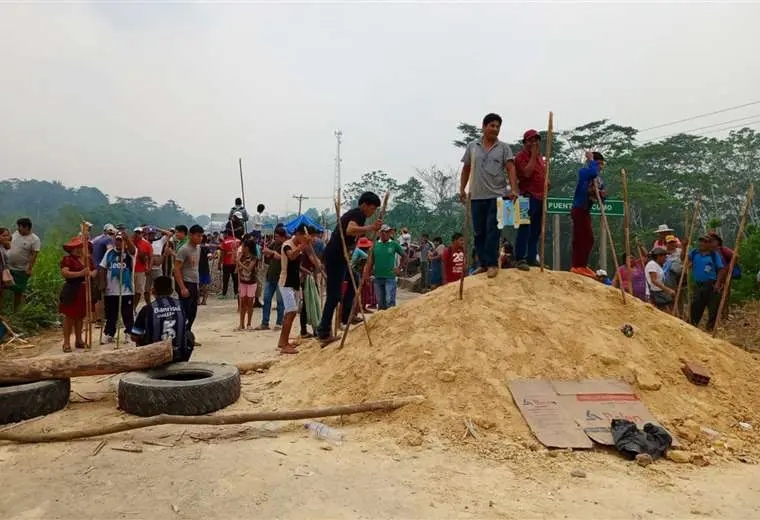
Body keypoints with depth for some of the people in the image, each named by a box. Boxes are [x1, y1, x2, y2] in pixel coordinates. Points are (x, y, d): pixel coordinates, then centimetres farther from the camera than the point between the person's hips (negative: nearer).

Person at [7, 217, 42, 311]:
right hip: (8, 267, 6)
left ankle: (16, 311, 17)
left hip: (21, 270, -6)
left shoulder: (34, 239, -14)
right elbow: (9, 246, 17)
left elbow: (34, 255, -15)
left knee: (18, 291, 4)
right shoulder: (16, 234, 4)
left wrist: (29, 269, -18)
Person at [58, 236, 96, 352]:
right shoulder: (67, 259, -7)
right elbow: (64, 273, -19)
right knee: (69, 316, -2)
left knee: (80, 316, 15)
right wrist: (80, 273, -28)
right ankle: (66, 342, 4)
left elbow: (95, 270, 20)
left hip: (85, 291, 6)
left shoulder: (88, 258, 13)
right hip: (72, 291, -6)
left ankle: (78, 340, 24)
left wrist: (92, 273, -4)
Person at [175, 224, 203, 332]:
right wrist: (182, 288, -21)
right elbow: (176, 269, -17)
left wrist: (197, 284, 16)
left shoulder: (198, 248, 11)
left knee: (193, 313, 12)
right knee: (185, 314, -6)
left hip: (195, 284, 8)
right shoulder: (184, 249, -14)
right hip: (186, 284, -8)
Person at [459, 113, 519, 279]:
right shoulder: (472, 147, 9)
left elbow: (511, 169, -5)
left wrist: (513, 189, -17)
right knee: (479, 231, 7)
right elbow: (466, 169, 15)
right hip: (477, 196, 3)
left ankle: (492, 264, -4)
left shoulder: (504, 147, 4)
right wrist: (462, 189, 10)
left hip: (497, 195, -3)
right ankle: (483, 264, 18)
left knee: (492, 230, -8)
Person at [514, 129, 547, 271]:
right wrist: (533, 155, -14)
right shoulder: (521, 156, -6)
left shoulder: (540, 157, 20)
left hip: (540, 197, 9)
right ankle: (520, 259, -13)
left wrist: (546, 181, 11)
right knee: (525, 229, -13)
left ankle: (532, 258, 16)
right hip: (528, 196, -9)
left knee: (536, 230, 10)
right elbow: (527, 173, -21)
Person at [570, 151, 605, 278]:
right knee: (580, 238, -11)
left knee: (588, 239, 13)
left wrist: (601, 194, -4)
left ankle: (582, 265, 21)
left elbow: (598, 197, 19)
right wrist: (591, 160, -15)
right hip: (579, 209, -9)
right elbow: (593, 172, -32)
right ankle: (577, 266, -8)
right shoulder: (583, 172, -8)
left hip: (586, 211, 9)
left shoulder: (597, 180, 16)